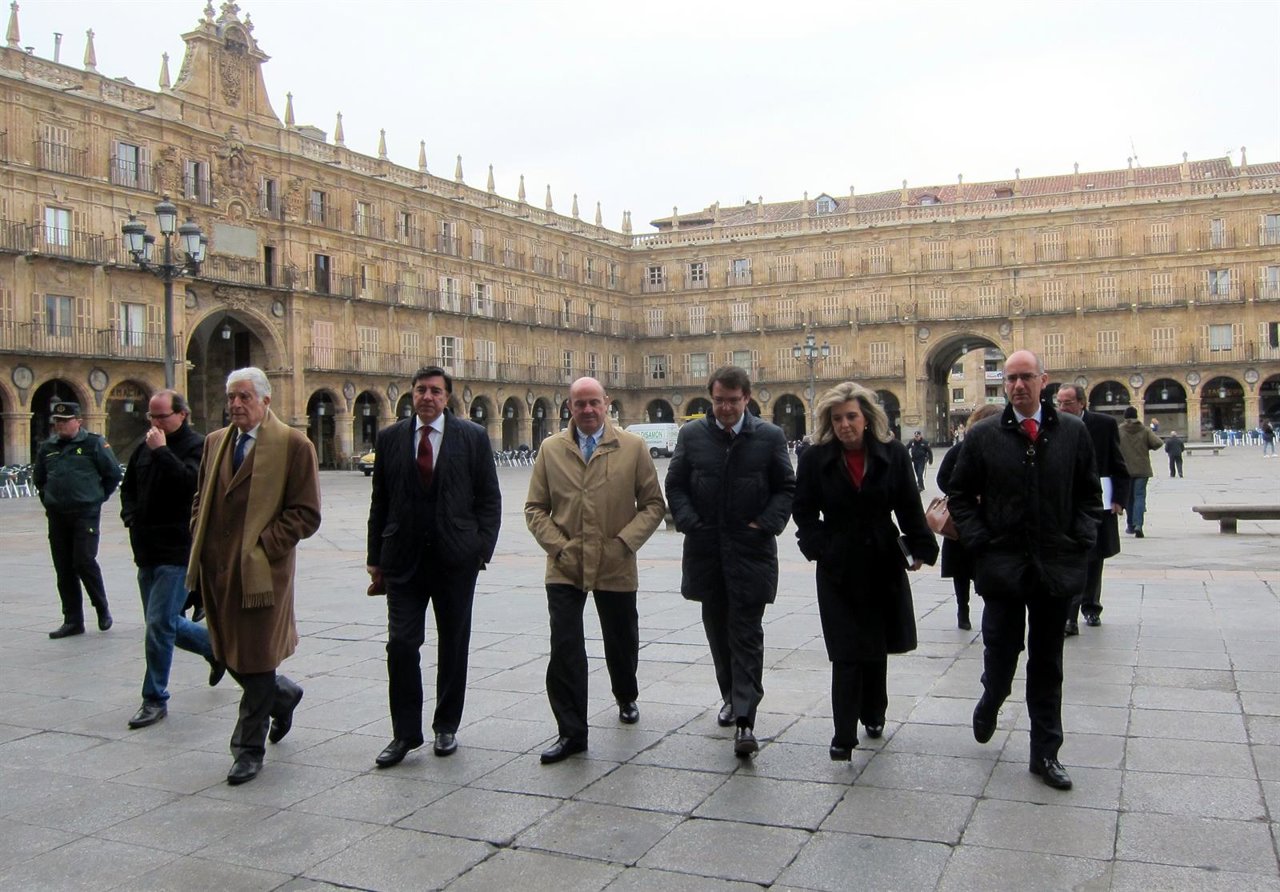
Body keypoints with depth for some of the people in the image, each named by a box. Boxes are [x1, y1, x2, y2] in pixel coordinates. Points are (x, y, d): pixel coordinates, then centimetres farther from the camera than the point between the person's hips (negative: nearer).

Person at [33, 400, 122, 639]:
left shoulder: (94, 444, -3)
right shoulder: (47, 448, 12)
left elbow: (113, 474, 1)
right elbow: (38, 478, 26)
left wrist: (98, 496, 3)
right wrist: (48, 500, 18)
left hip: (86, 514, -5)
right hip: (57, 516, 5)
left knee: (84, 561, -13)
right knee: (64, 570, 6)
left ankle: (102, 609, 8)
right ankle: (73, 621, 14)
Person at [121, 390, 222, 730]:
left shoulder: (197, 446, -9)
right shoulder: (145, 447, 13)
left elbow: (190, 482, -27)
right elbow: (128, 486, 25)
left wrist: (161, 450, -22)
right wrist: (131, 517, 9)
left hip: (177, 551, -8)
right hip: (147, 550, 8)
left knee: (159, 623, -9)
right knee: (163, 623, 14)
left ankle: (155, 699, 3)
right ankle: (215, 646, 37)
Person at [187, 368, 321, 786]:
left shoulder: (293, 444, -7)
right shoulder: (215, 442, 13)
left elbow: (306, 513, -9)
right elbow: (201, 498, 23)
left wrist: (263, 546, -15)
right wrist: (200, 541, 8)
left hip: (261, 571, -6)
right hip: (217, 570, 7)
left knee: (255, 661, 1)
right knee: (229, 655, 15)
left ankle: (249, 750, 15)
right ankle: (283, 694, 42)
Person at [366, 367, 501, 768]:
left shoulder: (473, 437, 0)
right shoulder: (390, 437, 6)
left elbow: (489, 498, 1)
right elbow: (380, 502, 8)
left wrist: (482, 548, -8)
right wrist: (376, 558, 5)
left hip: (455, 559, -1)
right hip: (403, 559, 1)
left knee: (453, 647, 9)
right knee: (401, 644, -2)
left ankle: (446, 727, 24)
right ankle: (405, 733, 10)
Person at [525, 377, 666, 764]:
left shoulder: (633, 447, -1)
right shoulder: (550, 449, 3)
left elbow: (653, 504, 1)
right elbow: (535, 507, 6)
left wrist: (624, 542, -11)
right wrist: (557, 546, -7)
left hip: (616, 567, 0)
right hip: (565, 568, 0)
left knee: (622, 644, 16)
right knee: (564, 649, -6)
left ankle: (626, 699, 46)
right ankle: (571, 733, 4)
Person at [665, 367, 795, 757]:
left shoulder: (769, 437, -1)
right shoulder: (692, 435, 3)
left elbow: (786, 488, 3)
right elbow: (675, 485, 6)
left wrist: (766, 524, -9)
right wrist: (689, 523, -7)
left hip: (751, 550, -3)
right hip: (706, 549, 3)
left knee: (747, 634, -4)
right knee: (717, 629, 15)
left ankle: (745, 720, -5)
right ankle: (732, 697, 33)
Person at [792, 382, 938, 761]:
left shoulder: (894, 454, -2)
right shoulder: (815, 459, -4)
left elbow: (909, 508, 2)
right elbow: (804, 512, 2)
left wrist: (921, 548, -4)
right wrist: (821, 546, -9)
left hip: (883, 566, 2)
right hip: (839, 570, -2)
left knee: (877, 647, 16)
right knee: (848, 654, -6)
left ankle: (873, 715, 37)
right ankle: (843, 737, -2)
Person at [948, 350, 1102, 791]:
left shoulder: (1073, 431, 2)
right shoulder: (982, 436, -1)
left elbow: (1089, 494, 9)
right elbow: (960, 495, 5)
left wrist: (1081, 540, -3)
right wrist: (978, 541, -5)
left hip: (1057, 568, 1)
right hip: (1002, 567, -1)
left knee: (1047, 666, 10)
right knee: (1000, 656, 6)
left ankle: (1045, 754, 21)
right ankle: (989, 704, 39)